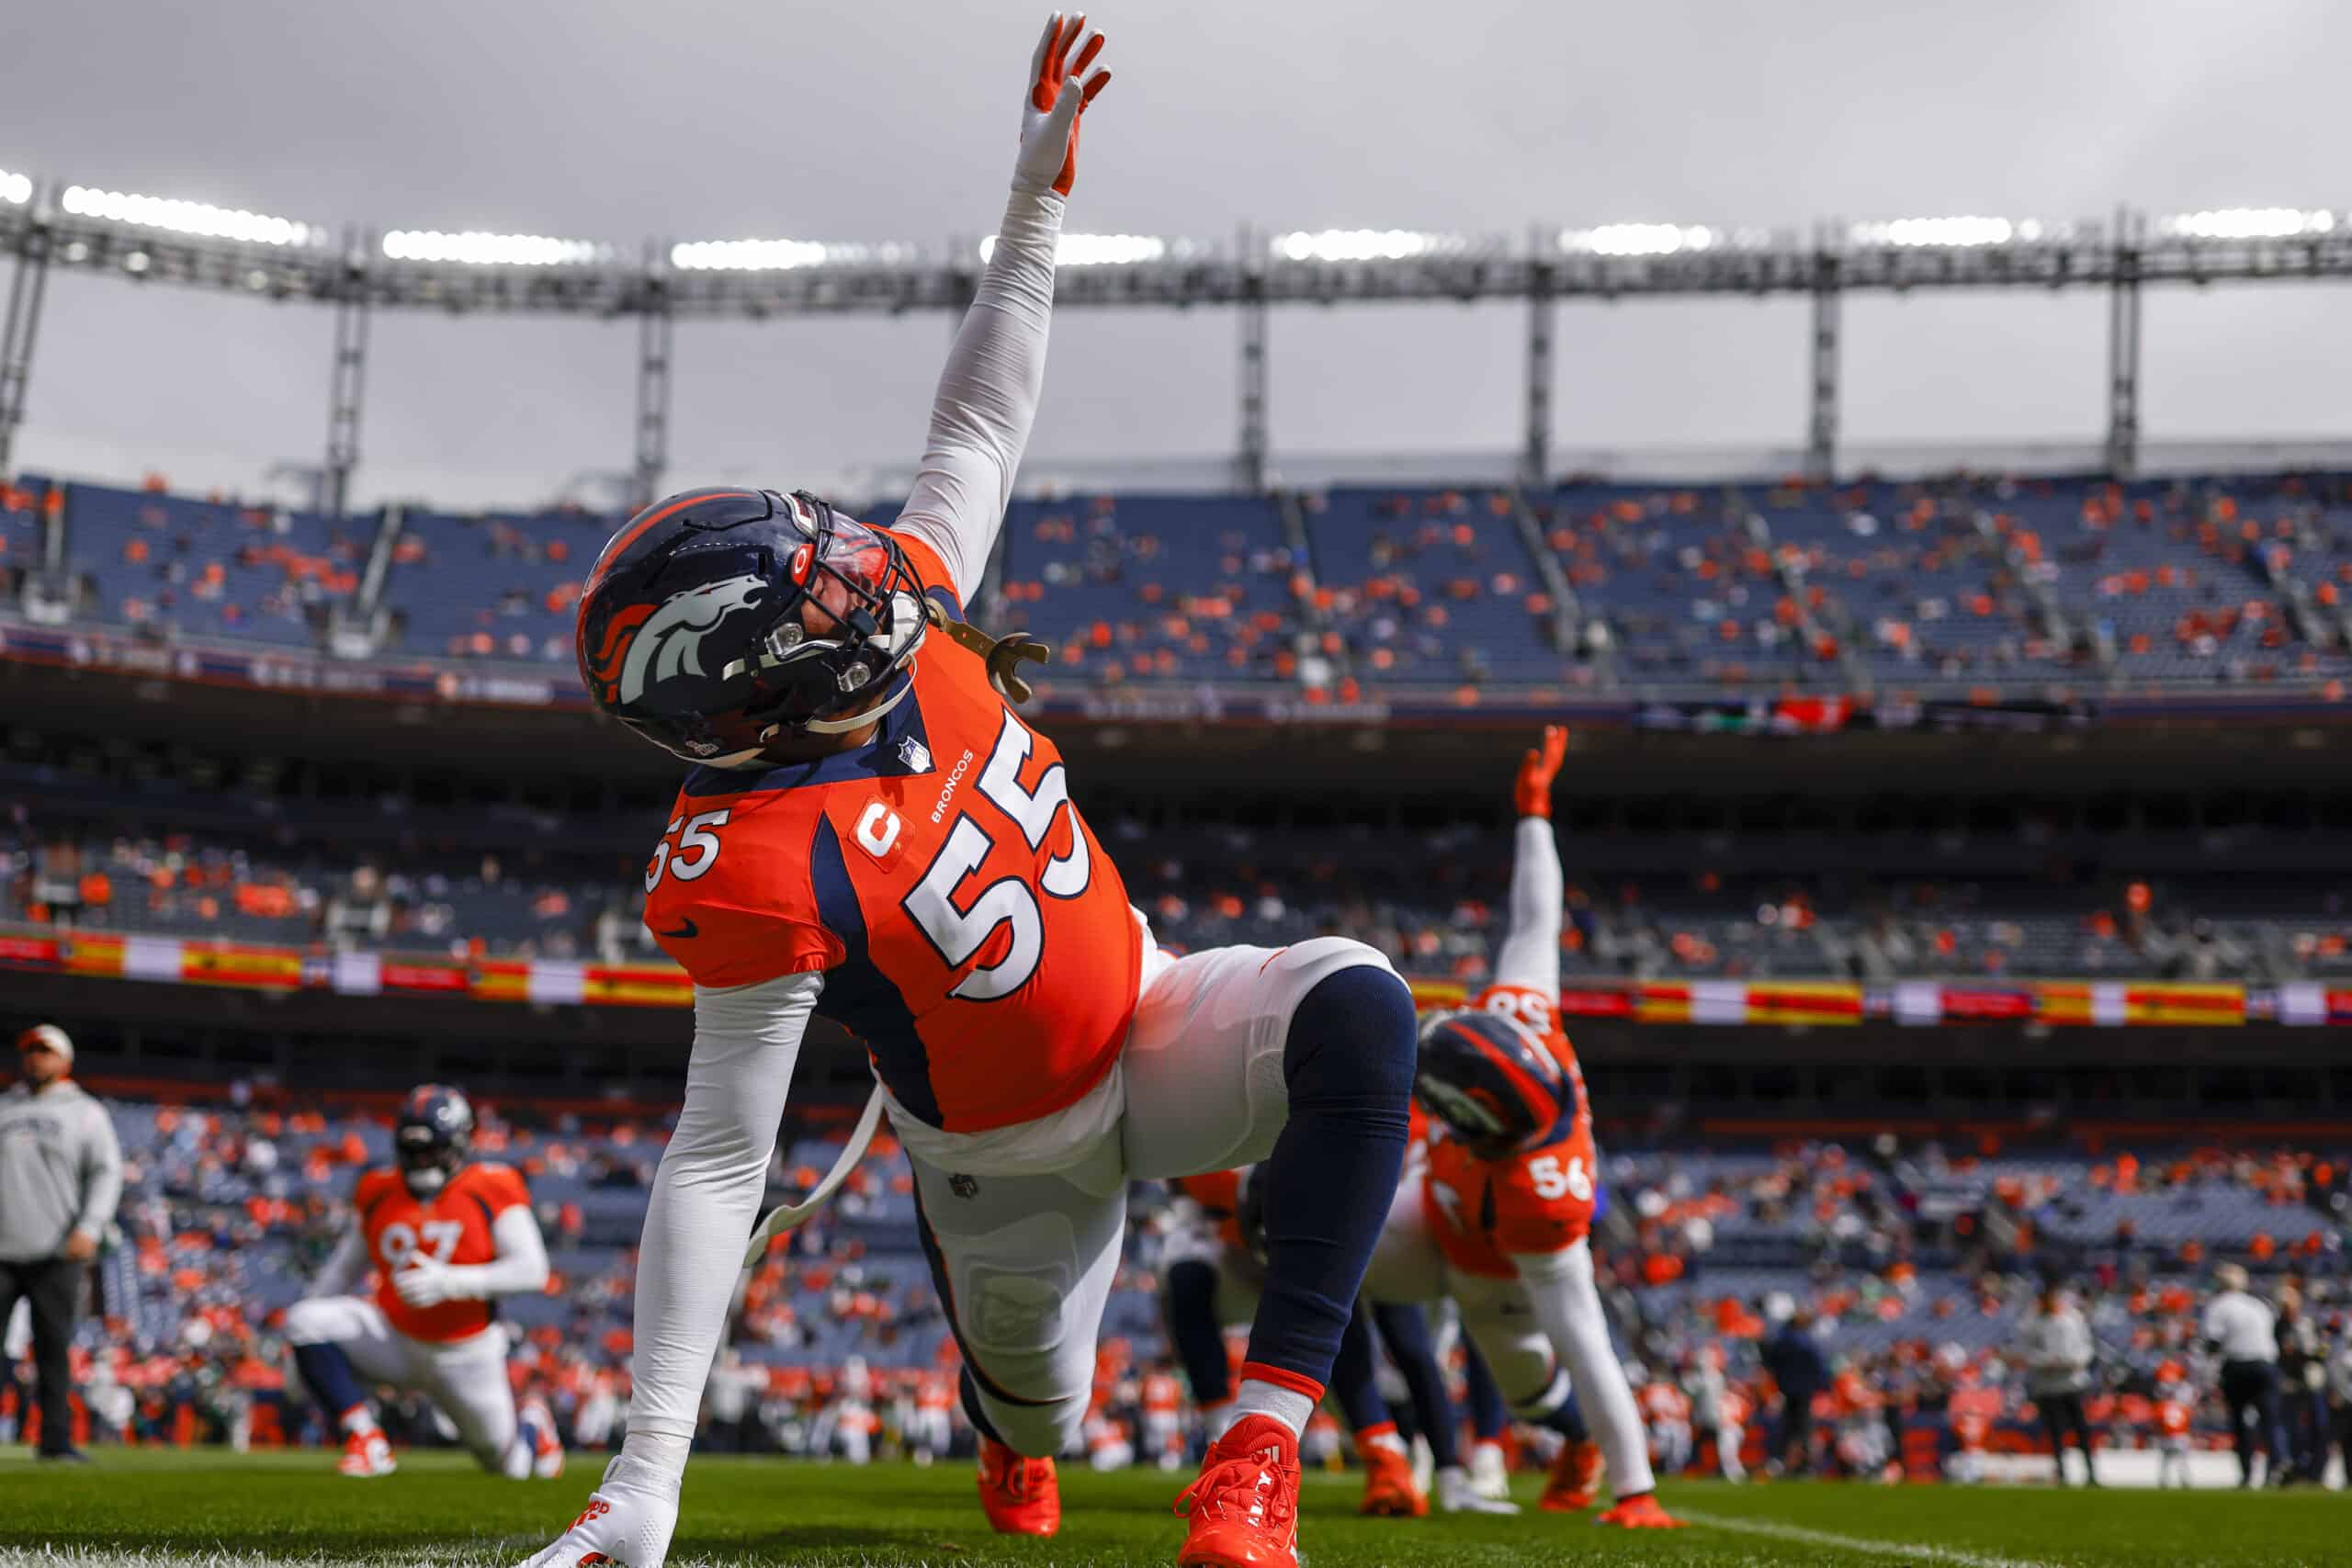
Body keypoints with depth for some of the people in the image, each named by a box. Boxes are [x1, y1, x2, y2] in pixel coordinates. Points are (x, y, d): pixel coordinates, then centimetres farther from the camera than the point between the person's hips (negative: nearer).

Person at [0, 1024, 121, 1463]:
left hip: (56, 1254, -2)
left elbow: (107, 1174, 2)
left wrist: (88, 1229, -13)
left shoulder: (86, 1113, 10)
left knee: (54, 1348, -3)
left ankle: (56, 1439, 0)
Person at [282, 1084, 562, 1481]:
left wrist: (450, 1282, -31)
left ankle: (531, 1423, 50)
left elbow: (532, 1271, -19)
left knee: (510, 1466, 10)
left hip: (465, 1355, -2)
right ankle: (365, 1440, -20)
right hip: (394, 1340, 2)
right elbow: (343, 1269, 10)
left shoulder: (491, 1191, -12)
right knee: (304, 1320, -24)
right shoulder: (379, 1193, -1)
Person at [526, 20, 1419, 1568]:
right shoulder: (757, 866, -32)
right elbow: (720, 1161, -31)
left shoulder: (911, 629, -13)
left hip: (1154, 1023, 5)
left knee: (1357, 1004, -24)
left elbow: (980, 431, 5)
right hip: (1019, 1159, -5)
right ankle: (1020, 1443, 59)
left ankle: (1264, 1439, -25)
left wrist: (1034, 204, 1)